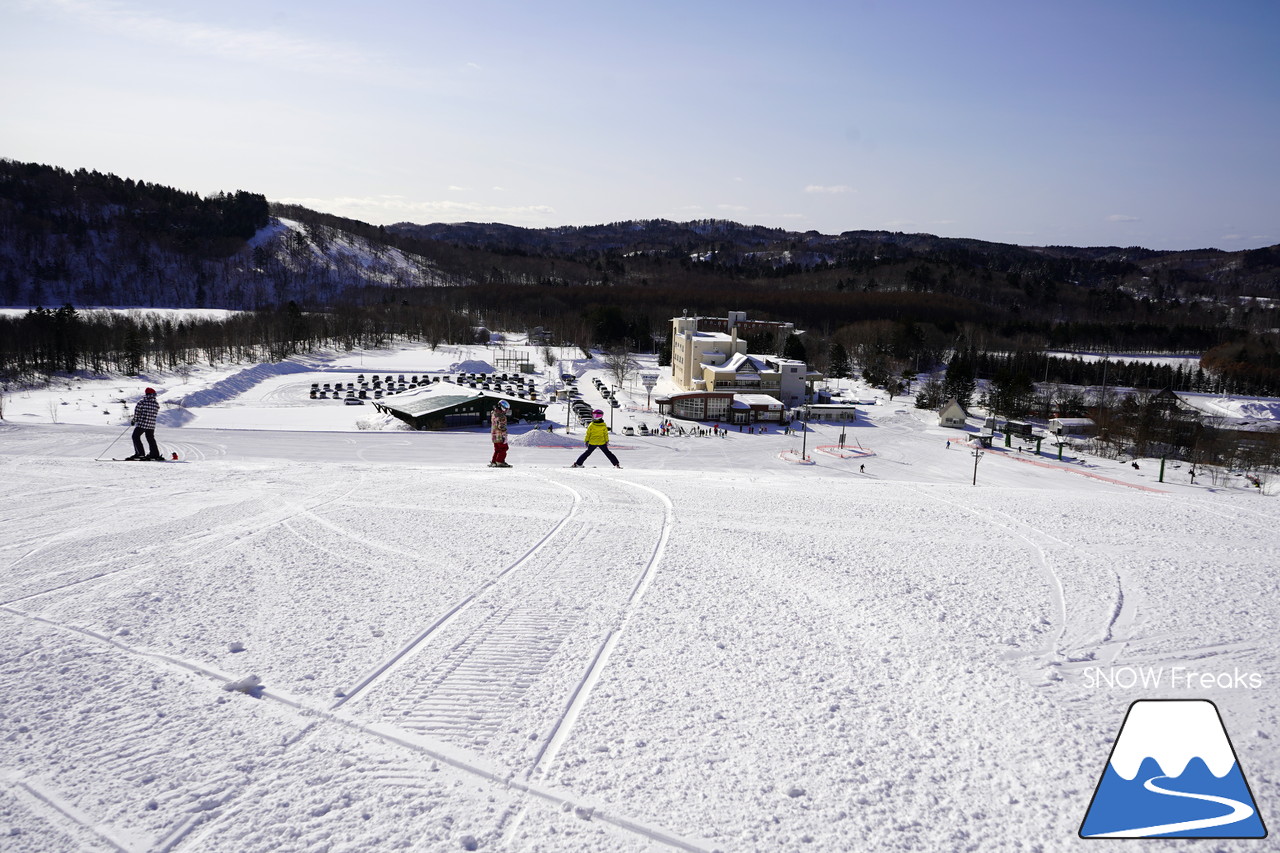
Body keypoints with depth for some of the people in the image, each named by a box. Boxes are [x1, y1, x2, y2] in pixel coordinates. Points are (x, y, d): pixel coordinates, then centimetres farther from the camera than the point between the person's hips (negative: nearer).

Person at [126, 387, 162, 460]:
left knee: (136, 437, 7)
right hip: (151, 425, 4)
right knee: (151, 439, 16)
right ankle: (155, 454, 17)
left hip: (141, 424, -4)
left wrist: (134, 420, 8)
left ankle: (140, 453, -2)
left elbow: (137, 412, -9)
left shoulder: (142, 402, -8)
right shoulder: (156, 404, 4)